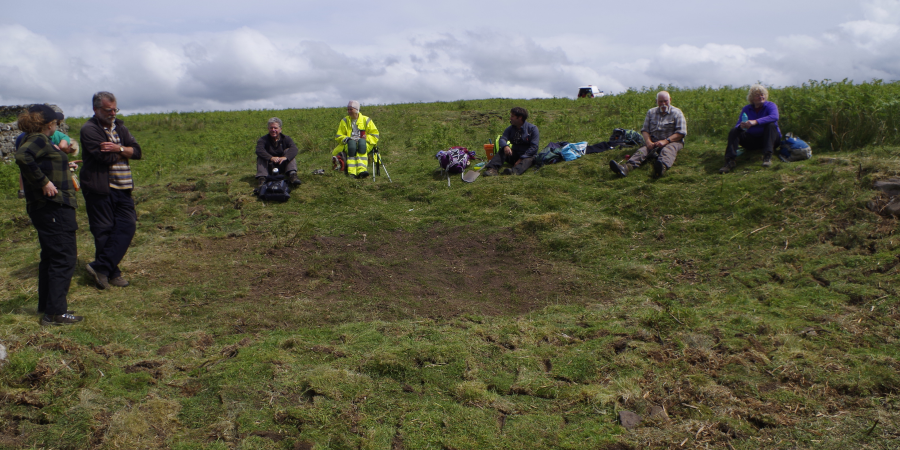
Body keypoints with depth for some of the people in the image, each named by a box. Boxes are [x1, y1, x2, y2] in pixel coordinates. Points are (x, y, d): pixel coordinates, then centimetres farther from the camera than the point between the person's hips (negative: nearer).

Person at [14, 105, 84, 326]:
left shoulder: (31, 140, 15)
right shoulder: (39, 140, -15)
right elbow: (22, 157, -32)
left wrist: (63, 160, 25)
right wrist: (43, 182, -27)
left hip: (45, 208, 10)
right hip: (54, 208, -10)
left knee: (50, 257, 18)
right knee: (65, 257, -6)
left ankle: (46, 306, 27)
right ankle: (56, 312, -5)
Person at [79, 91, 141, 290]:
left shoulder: (119, 127, 16)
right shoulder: (89, 130, -7)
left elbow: (137, 151, 6)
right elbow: (106, 157, -18)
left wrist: (119, 149, -12)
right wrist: (126, 152, -1)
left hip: (123, 188, 7)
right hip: (100, 188, -7)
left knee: (127, 225, -3)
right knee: (104, 232, 1)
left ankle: (100, 267, 0)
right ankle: (111, 273, 10)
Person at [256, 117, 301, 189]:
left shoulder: (286, 139, 0)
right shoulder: (263, 140, -3)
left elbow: (294, 149, -22)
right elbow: (259, 150, -26)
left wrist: (285, 157, -44)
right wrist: (271, 158, -45)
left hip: (282, 166, 0)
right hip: (269, 168, 0)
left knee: (289, 151, -18)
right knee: (260, 157, -22)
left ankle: (292, 175, -37)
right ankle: (262, 179, -40)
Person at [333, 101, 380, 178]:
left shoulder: (366, 120, 13)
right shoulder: (344, 121, 16)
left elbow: (375, 135, 12)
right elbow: (338, 136, 13)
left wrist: (366, 138, -8)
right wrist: (347, 139, -9)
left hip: (365, 143, 0)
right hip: (348, 144, 0)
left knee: (361, 144, -37)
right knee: (351, 145, -36)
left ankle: (361, 170, -55)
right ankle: (352, 173, -51)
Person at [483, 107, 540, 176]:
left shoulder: (532, 128, -6)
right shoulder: (510, 129, 8)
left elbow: (534, 147, -13)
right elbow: (502, 139, -8)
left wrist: (521, 159, -23)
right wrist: (505, 146, -35)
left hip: (527, 156, -4)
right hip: (514, 155, 4)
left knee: (528, 159, -38)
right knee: (502, 151, -23)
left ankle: (515, 171, -69)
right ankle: (492, 169, -46)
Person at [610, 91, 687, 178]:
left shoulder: (677, 113, 5)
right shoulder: (651, 112, 17)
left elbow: (681, 133, -5)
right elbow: (645, 129, 12)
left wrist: (666, 141, -18)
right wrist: (648, 141, -10)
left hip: (672, 141, -3)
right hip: (654, 142, 3)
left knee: (667, 150, -39)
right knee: (642, 150, -29)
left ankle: (662, 168, -76)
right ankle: (626, 167, -61)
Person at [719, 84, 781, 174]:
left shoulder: (771, 105, -3)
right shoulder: (746, 109, 7)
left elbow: (774, 117, -27)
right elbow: (737, 125, -4)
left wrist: (755, 122, -39)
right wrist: (741, 126, -32)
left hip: (769, 139, -3)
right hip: (752, 141, 3)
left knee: (771, 125, -30)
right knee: (734, 131, -16)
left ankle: (767, 156, -40)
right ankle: (730, 161, -33)